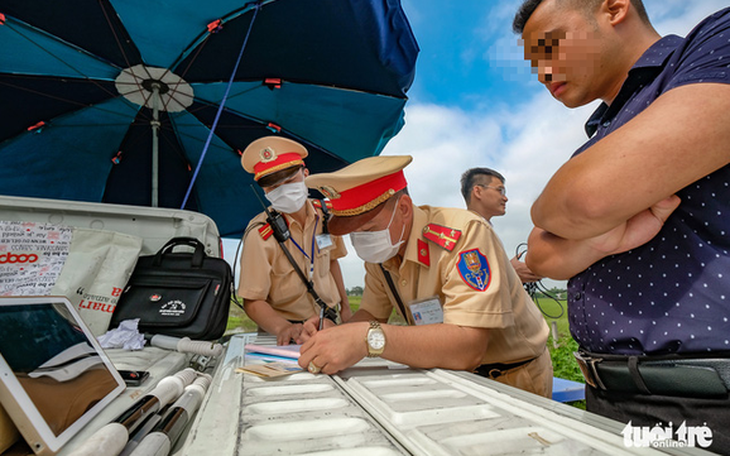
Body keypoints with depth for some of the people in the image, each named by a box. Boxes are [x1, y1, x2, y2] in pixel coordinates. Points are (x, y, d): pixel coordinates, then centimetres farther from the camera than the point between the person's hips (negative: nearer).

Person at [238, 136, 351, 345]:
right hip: (290, 330, -3)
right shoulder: (260, 234, -17)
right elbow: (253, 301, -14)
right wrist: (283, 328, -31)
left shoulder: (325, 214, -2)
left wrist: (345, 306, 12)